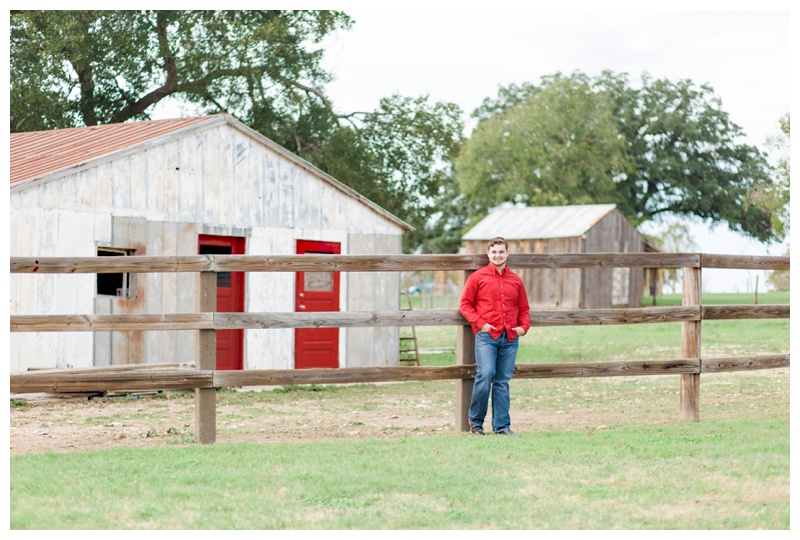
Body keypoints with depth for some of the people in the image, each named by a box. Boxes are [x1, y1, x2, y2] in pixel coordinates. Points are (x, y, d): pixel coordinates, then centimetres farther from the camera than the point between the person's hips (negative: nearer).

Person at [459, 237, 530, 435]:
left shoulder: (516, 280, 15)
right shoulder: (477, 277, 5)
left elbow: (524, 308, 22)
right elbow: (465, 304, 3)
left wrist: (524, 326, 5)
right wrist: (480, 323, -8)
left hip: (510, 338, 4)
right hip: (486, 336, -3)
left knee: (503, 382, 4)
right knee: (485, 374, -17)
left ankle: (502, 425, 10)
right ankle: (475, 421, 0)